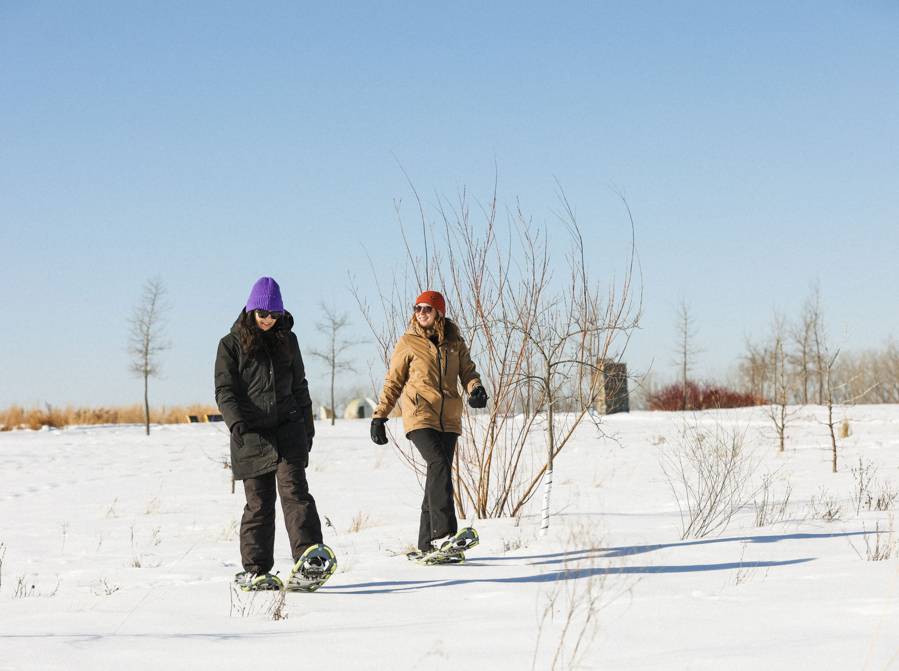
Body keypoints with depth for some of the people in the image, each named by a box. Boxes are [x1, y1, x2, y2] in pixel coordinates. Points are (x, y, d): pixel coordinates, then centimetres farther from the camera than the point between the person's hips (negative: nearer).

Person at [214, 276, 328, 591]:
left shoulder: (287, 340, 12)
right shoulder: (232, 345, 1)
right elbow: (225, 391, -4)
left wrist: (307, 426, 18)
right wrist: (237, 423, -21)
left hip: (288, 428, 2)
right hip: (251, 435, -2)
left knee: (294, 491, -12)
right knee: (259, 502, 1)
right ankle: (254, 569, 10)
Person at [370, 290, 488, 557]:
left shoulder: (454, 340, 11)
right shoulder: (408, 342, 3)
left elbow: (467, 370, 10)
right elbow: (393, 382, 7)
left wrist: (476, 388, -13)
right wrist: (379, 416, 4)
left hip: (449, 418, 4)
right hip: (420, 415, -4)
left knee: (438, 475, 4)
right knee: (439, 465, -24)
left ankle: (428, 543, 9)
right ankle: (443, 532, -28)